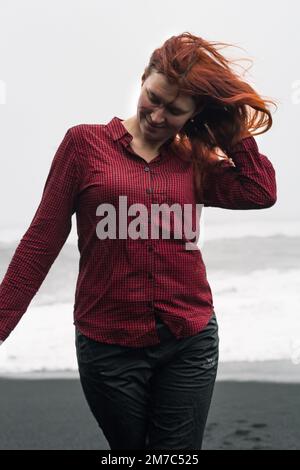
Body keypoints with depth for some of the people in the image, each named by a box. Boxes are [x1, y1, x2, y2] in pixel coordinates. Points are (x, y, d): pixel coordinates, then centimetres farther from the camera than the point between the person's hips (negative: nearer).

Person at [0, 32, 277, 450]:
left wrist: (234, 130, -2)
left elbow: (261, 192, -9)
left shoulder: (195, 162, 6)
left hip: (190, 341, 2)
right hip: (109, 345, -2)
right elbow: (42, 241, -4)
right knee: (129, 447, 16)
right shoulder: (85, 142, -3)